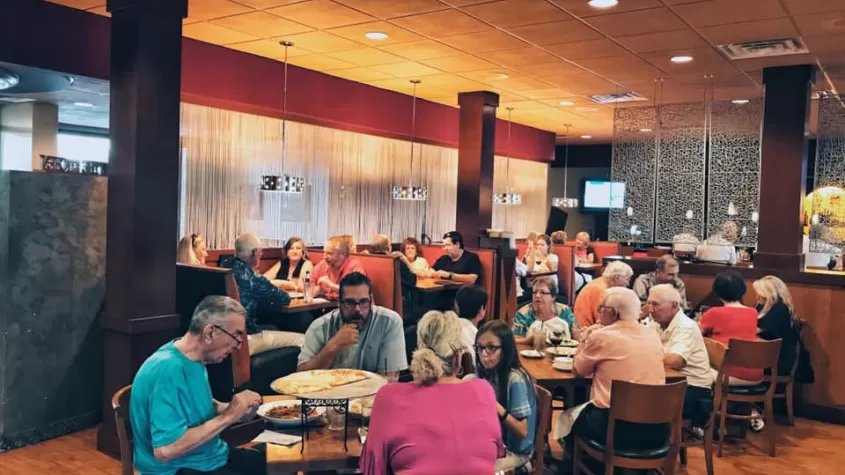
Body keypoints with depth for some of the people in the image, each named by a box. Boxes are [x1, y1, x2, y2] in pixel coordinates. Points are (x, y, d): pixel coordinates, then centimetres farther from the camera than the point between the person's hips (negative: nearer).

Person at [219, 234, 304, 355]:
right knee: (303, 340, -3)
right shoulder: (251, 278, -18)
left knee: (272, 328, 31)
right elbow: (284, 299, -4)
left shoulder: (224, 266, 2)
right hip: (243, 339, -9)